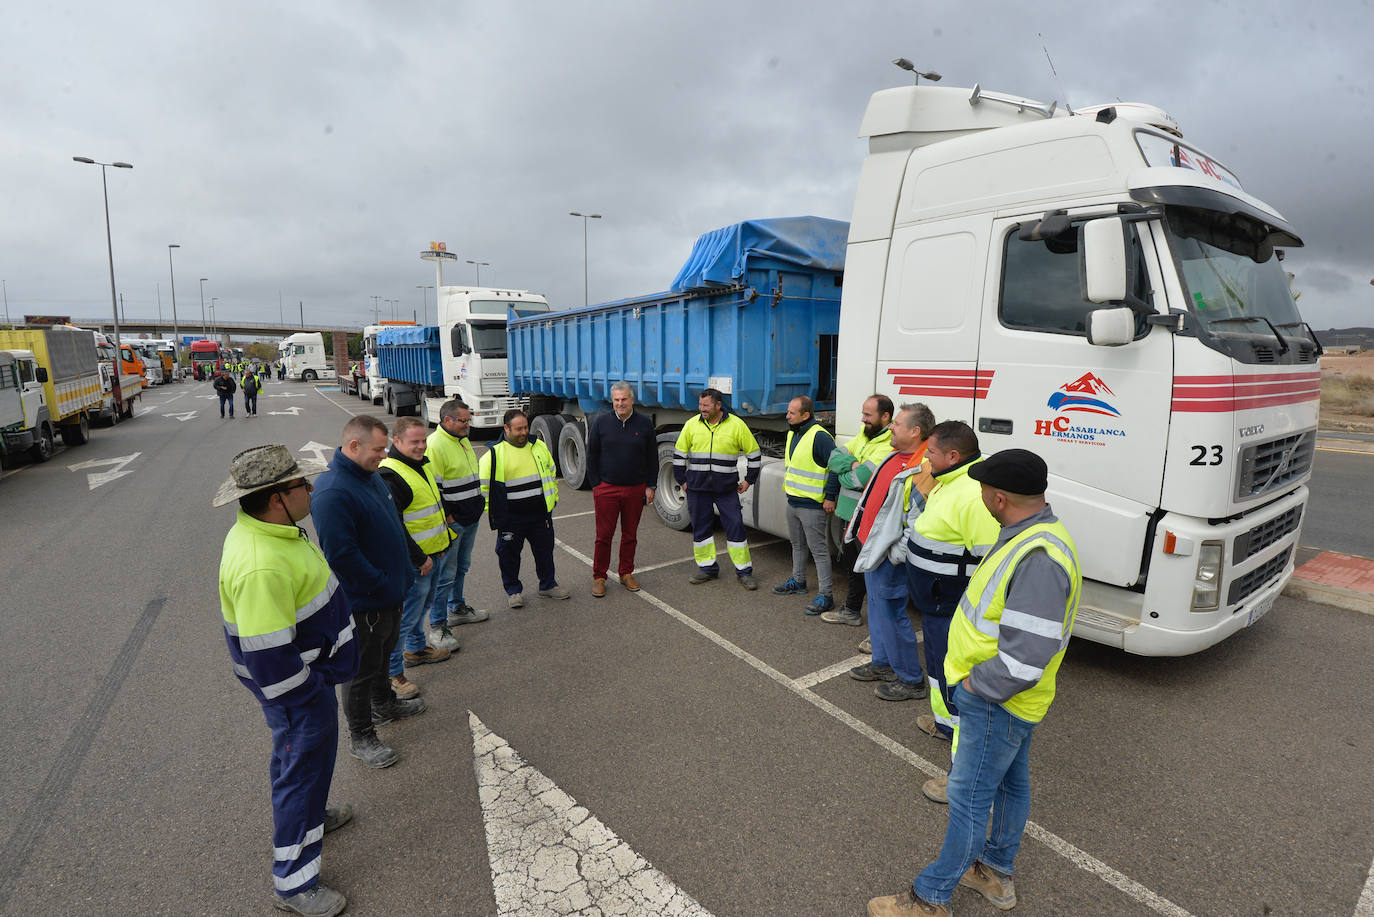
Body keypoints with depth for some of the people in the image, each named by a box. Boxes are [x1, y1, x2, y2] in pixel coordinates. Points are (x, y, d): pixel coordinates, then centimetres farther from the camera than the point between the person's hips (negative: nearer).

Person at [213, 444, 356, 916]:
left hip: (310, 669, 10)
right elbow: (269, 658, -32)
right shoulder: (261, 566, -36)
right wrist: (313, 692, -17)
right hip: (296, 687, -10)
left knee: (305, 760, 30)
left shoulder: (271, 528, -3)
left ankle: (311, 814, 55)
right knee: (302, 767, 8)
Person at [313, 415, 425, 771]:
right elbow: (341, 555, -29)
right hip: (363, 603, -9)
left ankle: (383, 703, 49)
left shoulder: (370, 476, 3)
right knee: (361, 669, 9)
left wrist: (400, 575, 13)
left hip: (389, 593, 9)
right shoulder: (333, 493, -28)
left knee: (382, 653, 28)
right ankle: (361, 738, 25)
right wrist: (383, 585, -20)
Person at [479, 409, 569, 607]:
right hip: (511, 518, -4)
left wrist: (552, 499, 13)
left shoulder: (539, 447, 6)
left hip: (540, 514, 4)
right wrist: (495, 513, -5)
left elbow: (551, 473, 17)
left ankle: (548, 585, 33)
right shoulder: (494, 454, -9)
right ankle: (513, 590, 28)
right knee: (510, 554, 9)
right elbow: (484, 486, -5)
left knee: (545, 550, 15)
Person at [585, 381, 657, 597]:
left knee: (630, 535, 12)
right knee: (604, 535, 3)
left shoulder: (644, 424, 2)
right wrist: (595, 484, 0)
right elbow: (592, 455, 4)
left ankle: (626, 573, 27)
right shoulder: (601, 422, 0)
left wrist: (650, 486, 4)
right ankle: (599, 577, 16)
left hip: (635, 490, 2)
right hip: (606, 488, -1)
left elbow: (652, 458, 8)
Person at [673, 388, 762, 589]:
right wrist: (682, 480, 9)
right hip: (697, 486, 2)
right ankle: (707, 568, 23)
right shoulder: (692, 424, 3)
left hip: (727, 488, -2)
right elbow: (679, 453, 12)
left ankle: (744, 571, 10)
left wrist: (749, 480, 5)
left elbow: (754, 453, 6)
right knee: (700, 526, 8)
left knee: (735, 526, -1)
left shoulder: (736, 425, -2)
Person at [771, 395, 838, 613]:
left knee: (818, 550, -3)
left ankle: (825, 595, 4)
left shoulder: (820, 437, -20)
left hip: (812, 505, -9)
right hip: (793, 501, 9)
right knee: (797, 544, 22)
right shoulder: (792, 434, 11)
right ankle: (798, 581, 39)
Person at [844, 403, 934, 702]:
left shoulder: (922, 469, -24)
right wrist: (856, 527, 21)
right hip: (871, 545, 10)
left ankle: (910, 680, 17)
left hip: (888, 554, -10)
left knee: (890, 612, 0)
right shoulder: (895, 456, 8)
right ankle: (882, 663, 38)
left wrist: (897, 553, -23)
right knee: (877, 607, 21)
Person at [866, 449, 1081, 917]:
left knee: (969, 797, 6)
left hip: (997, 702, -10)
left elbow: (1025, 658, -33)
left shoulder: (1039, 558, -32)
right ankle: (997, 872, 46)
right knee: (1010, 783, 25)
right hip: (1007, 700, 10)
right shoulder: (1030, 533, 1)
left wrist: (976, 684, -17)